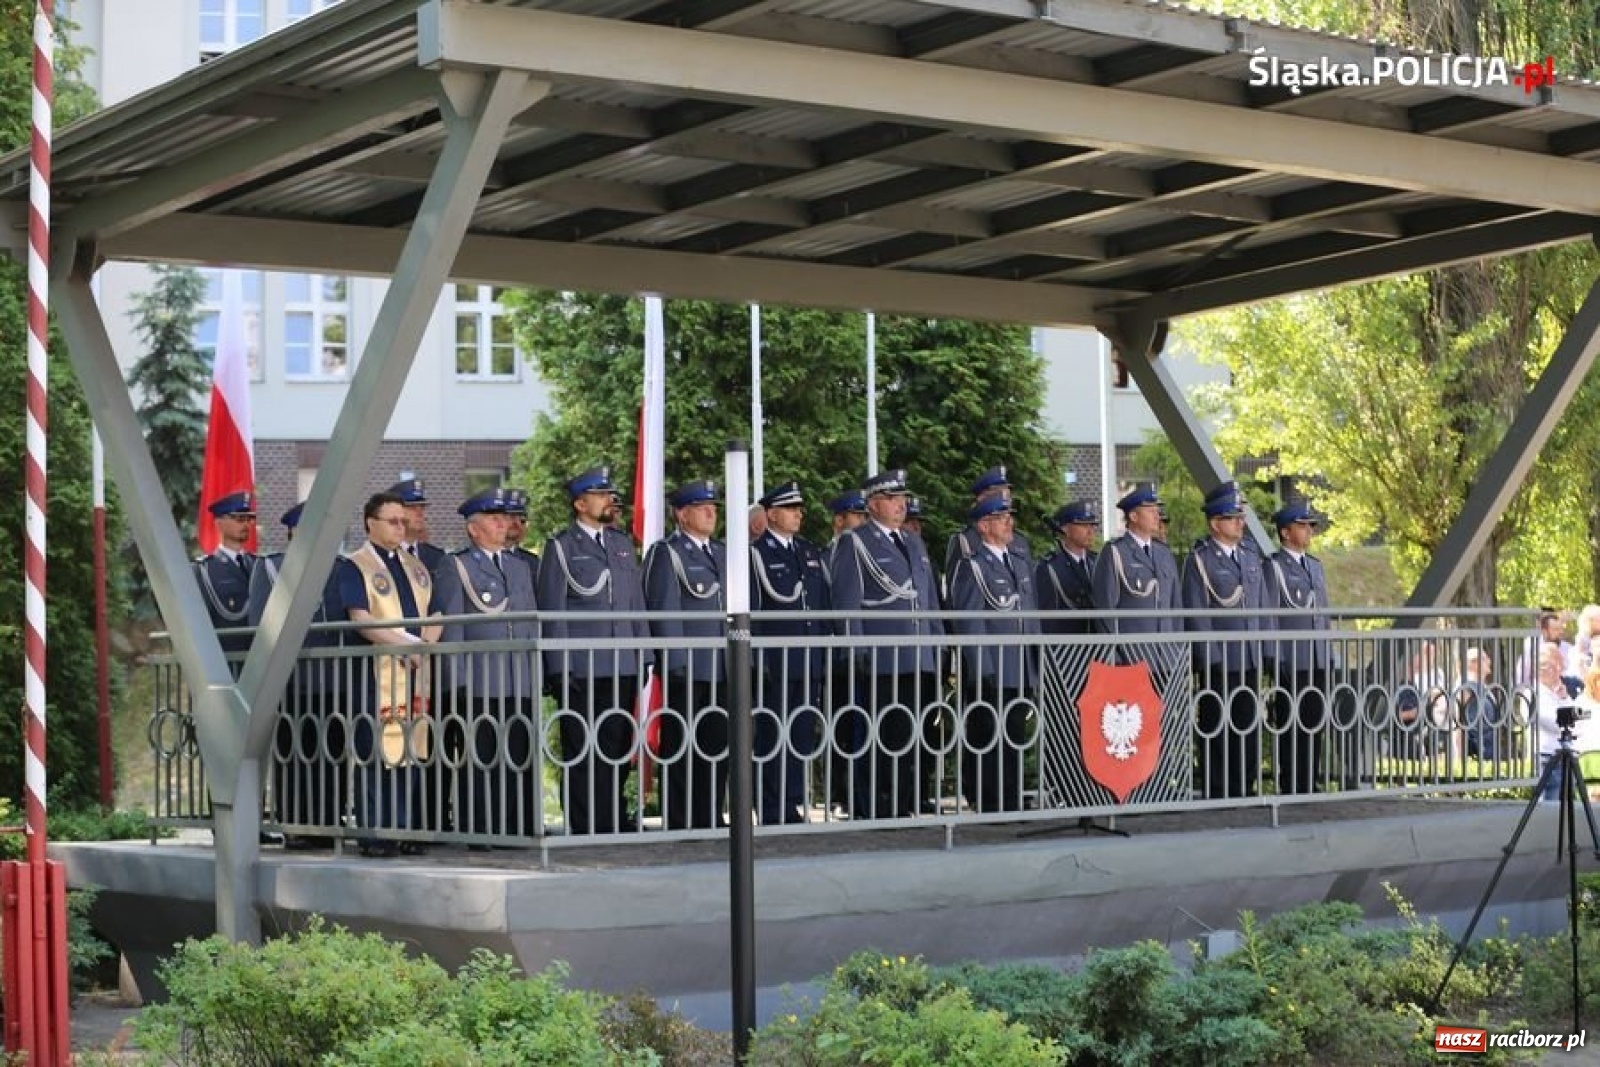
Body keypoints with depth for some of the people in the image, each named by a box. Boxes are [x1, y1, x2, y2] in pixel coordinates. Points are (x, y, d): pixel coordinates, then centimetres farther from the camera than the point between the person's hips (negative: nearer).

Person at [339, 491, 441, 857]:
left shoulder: (416, 566, 18)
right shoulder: (356, 567, -2)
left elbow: (435, 614, 17)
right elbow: (361, 620, -12)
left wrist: (426, 644, -3)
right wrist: (408, 643, -15)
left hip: (415, 669, 6)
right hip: (378, 671, -6)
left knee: (410, 751, 6)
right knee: (377, 754, -6)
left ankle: (404, 829, 11)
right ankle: (374, 834, -2)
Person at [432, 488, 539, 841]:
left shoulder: (521, 566, 20)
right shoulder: (455, 567, 4)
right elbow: (450, 629, -2)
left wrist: (535, 675, 13)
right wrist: (459, 683, -8)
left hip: (521, 687, 5)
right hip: (477, 687, -5)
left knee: (520, 763, 2)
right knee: (478, 765, -4)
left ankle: (519, 830, 7)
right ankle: (476, 833, -1)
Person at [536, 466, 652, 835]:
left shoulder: (623, 543, 17)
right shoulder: (560, 547, 0)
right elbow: (553, 610, -4)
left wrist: (644, 655, 12)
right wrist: (560, 666, -10)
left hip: (623, 665, 5)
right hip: (580, 667, -5)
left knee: (617, 743, 6)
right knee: (580, 747, -2)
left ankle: (613, 817, 15)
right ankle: (583, 824, 3)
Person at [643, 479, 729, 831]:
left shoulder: (723, 553, 19)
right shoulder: (665, 553, -2)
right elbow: (664, 610, -9)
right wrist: (677, 661, -15)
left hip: (722, 670, 7)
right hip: (686, 670, -7)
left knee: (717, 746, 8)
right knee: (681, 748, -2)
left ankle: (709, 820, 15)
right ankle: (678, 824, 2)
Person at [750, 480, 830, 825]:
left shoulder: (811, 553, 16)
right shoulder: (756, 553, -3)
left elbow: (824, 604, 17)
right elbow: (751, 609, -8)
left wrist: (826, 653, 11)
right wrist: (757, 660, -13)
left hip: (810, 663, 6)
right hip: (774, 665, -6)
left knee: (804, 736, 7)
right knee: (772, 738, -1)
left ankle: (793, 805, 14)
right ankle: (772, 813, 2)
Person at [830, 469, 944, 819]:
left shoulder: (915, 544, 20)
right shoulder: (855, 543, 0)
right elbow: (847, 603, -6)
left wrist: (939, 647, 16)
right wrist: (859, 652, -12)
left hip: (920, 660, 6)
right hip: (880, 661, -6)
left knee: (913, 738, 6)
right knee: (881, 739, -6)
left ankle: (907, 809, 12)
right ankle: (877, 814, -3)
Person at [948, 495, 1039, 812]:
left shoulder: (1021, 568, 18)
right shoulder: (972, 567, -4)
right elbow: (969, 623, -11)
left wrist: (1036, 670, 13)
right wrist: (983, 672, -17)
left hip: (1021, 675, 7)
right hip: (990, 676, -7)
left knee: (1016, 741, 9)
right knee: (989, 743, -5)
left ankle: (1012, 805, 14)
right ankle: (989, 807, -2)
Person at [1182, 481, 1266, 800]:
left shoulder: (1250, 557, 15)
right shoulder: (1199, 560, -5)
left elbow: (1261, 606, 18)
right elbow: (1196, 615, -8)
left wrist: (1262, 648, 10)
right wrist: (1212, 658, -12)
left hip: (1250, 662, 6)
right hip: (1217, 664, -6)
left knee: (1248, 727, 9)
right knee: (1216, 731, -1)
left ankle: (1244, 789, 17)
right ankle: (1215, 794, 4)